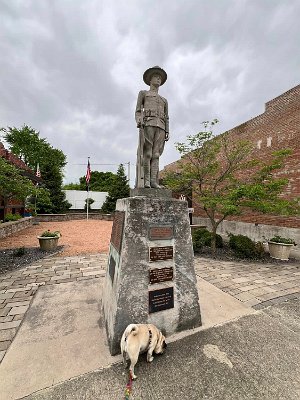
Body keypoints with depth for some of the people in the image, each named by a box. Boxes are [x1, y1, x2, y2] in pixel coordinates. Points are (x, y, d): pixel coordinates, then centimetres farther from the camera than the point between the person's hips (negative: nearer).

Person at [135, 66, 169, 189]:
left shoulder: (164, 100, 33)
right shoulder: (143, 93, 23)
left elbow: (166, 118, 23)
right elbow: (138, 111, 10)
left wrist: (167, 132, 7)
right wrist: (139, 123, -12)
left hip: (160, 127, 4)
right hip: (148, 124, -3)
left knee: (156, 154, -8)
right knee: (146, 153, -15)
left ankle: (153, 181, -14)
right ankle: (144, 181, -18)